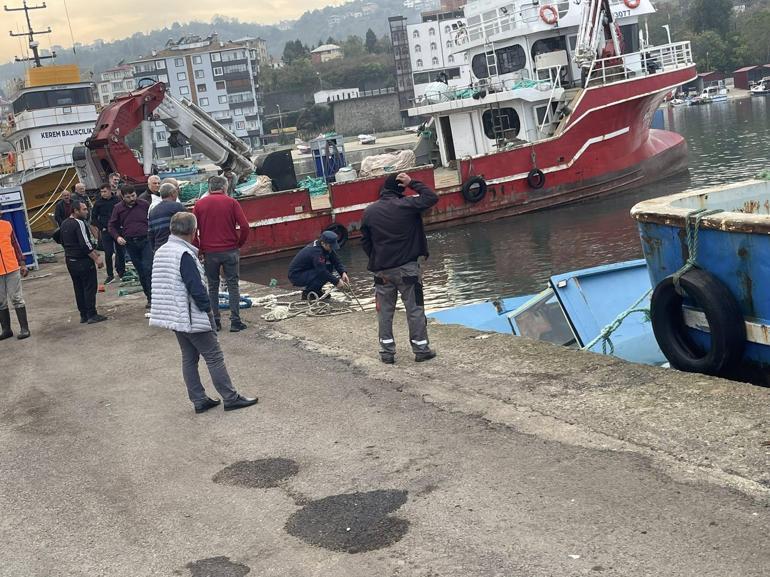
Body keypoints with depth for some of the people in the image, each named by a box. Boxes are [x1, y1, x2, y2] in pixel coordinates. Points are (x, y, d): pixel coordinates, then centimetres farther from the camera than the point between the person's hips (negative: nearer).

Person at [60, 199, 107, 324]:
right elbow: (85, 244, -23)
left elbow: (63, 242, 20)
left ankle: (83, 315, 15)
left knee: (78, 288, 12)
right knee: (90, 287, -4)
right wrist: (97, 258, -20)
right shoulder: (79, 223, -17)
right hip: (83, 261, -9)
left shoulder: (64, 225, 11)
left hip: (70, 260, 9)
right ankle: (92, 315, -4)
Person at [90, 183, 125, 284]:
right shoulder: (98, 203, -1)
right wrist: (100, 228, 0)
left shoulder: (117, 200, -4)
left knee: (120, 251, 8)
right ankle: (110, 275, 6)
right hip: (105, 231, 0)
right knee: (108, 253, -1)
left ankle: (121, 272, 22)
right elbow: (94, 217, 8)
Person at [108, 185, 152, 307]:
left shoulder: (144, 205, 1)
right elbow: (111, 226, 12)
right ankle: (149, 297, 16)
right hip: (130, 243, 2)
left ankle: (152, 296, -8)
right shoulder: (118, 208, 5)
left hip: (146, 240, -2)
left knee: (148, 268, -14)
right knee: (140, 271, 7)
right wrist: (117, 237, -5)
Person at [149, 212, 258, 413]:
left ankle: (199, 400, 17)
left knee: (189, 358, 14)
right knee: (214, 357, 0)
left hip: (174, 317, 9)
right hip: (192, 317, -9)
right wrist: (207, 307, -10)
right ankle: (231, 398, 5)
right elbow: (196, 287, -23)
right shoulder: (184, 255, -21)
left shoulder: (160, 252, 8)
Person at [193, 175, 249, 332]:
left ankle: (215, 322, 13)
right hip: (230, 250, -2)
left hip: (209, 252, 2)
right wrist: (239, 244, 4)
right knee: (233, 285, 5)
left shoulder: (199, 204, 3)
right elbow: (244, 226, -10)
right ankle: (235, 322, 2)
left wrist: (200, 248, 10)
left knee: (213, 287, 12)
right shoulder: (231, 202, -2)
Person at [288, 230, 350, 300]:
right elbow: (322, 271, -32)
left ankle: (315, 291, 7)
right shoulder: (316, 251, -29)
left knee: (329, 266, -3)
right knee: (323, 274, -25)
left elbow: (336, 261, 0)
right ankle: (307, 293, -7)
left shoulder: (327, 248, -3)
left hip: (306, 271, 9)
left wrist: (343, 273, -16)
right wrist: (336, 282, -27)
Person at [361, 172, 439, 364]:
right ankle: (421, 349, 9)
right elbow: (432, 197, -2)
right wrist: (412, 183, 0)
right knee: (415, 309, 5)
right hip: (407, 268, -3)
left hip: (382, 270, 3)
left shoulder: (369, 212, 2)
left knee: (385, 312, 10)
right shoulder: (406, 205, -11)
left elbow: (365, 242, 7)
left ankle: (387, 351, 13)